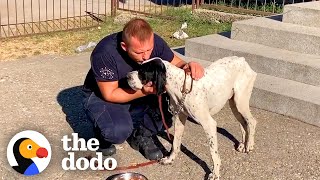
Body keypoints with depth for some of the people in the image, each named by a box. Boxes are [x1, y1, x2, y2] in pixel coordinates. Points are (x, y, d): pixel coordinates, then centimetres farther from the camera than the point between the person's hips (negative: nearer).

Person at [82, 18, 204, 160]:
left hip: (137, 92, 5)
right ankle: (104, 133, 3)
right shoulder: (105, 54, -32)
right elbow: (109, 94, -25)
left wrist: (187, 67, -30)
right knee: (119, 131, -35)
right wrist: (144, 91, -38)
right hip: (103, 97, -4)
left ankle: (141, 135, 1)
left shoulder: (154, 42, -20)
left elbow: (176, 64, -5)